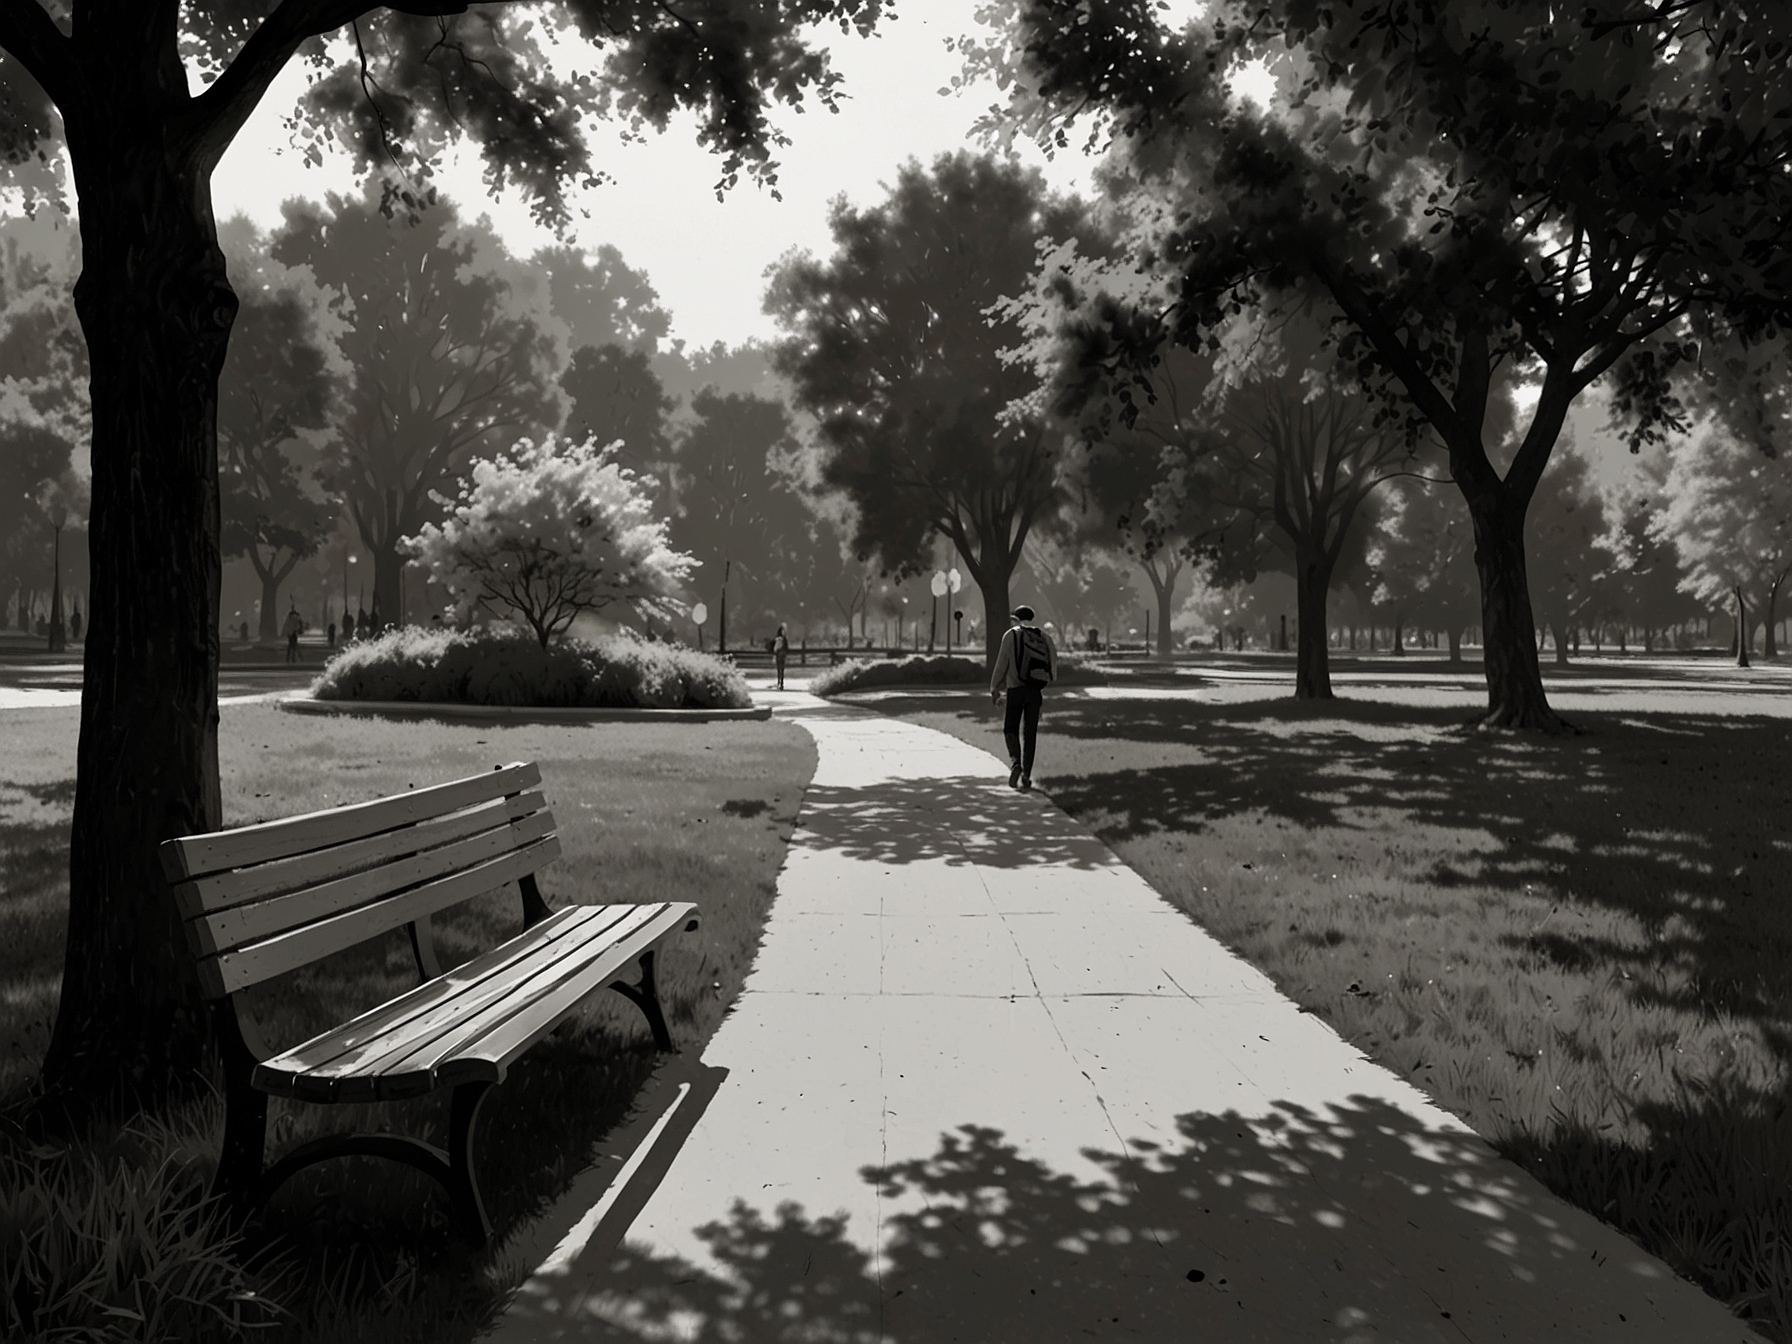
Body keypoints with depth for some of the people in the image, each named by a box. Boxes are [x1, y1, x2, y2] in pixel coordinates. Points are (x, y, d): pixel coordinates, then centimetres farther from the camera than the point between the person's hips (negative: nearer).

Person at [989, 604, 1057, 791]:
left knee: (1010, 729, 9)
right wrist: (1046, 687, 17)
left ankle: (1015, 762, -16)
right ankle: (1026, 776, 8)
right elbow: (1054, 665, 7)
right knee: (1030, 733, 8)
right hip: (1036, 691, 3)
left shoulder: (1011, 635, -1)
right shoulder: (1044, 637, 9)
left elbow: (1002, 664, -3)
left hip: (1016, 690, -3)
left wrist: (995, 689, 5)